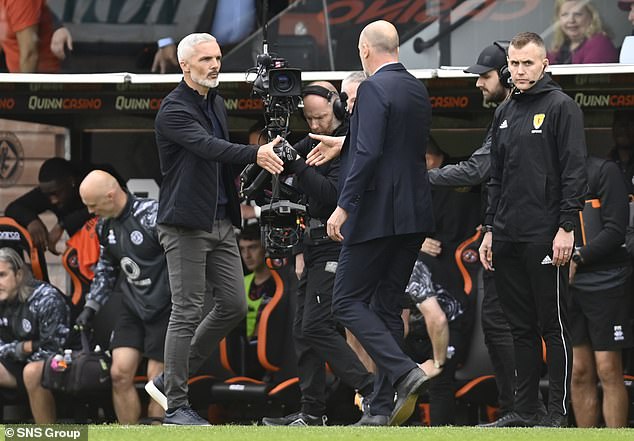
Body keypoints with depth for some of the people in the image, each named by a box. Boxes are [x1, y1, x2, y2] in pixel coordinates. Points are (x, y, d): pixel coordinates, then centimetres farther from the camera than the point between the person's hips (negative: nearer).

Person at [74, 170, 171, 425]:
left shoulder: (152, 215, -19)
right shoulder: (104, 226, 6)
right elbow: (106, 269, 21)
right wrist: (91, 306, 14)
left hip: (163, 307, -7)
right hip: (133, 308, 7)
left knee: (158, 379, -5)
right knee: (120, 373, -2)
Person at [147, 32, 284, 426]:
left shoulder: (216, 103, 14)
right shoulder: (174, 110, -14)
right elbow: (207, 146, -31)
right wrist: (255, 154, -45)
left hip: (221, 222, 9)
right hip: (186, 224, -9)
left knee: (234, 305, 7)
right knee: (187, 312, -7)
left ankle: (170, 379, 19)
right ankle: (176, 405, 0)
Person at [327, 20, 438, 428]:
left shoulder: (374, 89, -12)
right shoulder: (418, 90, 14)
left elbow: (368, 152, -22)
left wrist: (345, 206, -19)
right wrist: (344, 145, 34)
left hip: (377, 214, -8)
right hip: (414, 215, 8)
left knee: (348, 302, -1)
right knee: (387, 306, 11)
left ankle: (405, 372, -17)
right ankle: (382, 409, 9)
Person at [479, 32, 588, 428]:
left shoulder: (561, 107, -4)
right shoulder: (505, 113, 17)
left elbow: (575, 172, -10)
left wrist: (566, 228, -16)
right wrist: (490, 229, 16)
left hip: (545, 239, -7)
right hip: (507, 239, 7)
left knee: (553, 326, -3)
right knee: (522, 327, 10)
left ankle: (558, 411, -1)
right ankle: (525, 409, 13)